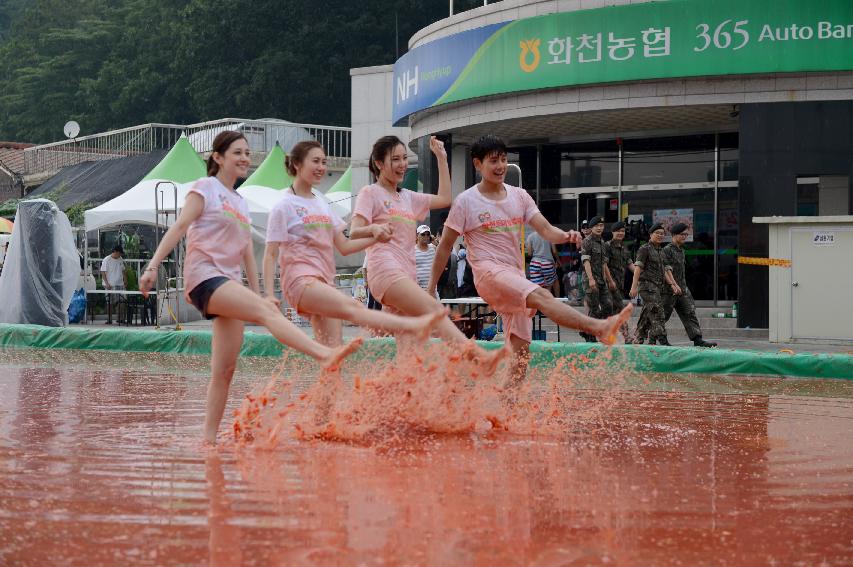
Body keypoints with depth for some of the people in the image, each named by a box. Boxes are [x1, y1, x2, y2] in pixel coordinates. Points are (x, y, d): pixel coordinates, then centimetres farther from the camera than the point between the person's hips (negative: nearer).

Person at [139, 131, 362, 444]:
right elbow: (178, 228, -8)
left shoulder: (240, 203, 22)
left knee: (225, 368, 1)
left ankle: (209, 437, 2)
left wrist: (257, 293, 18)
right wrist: (152, 266, -18)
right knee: (267, 310, -30)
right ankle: (324, 354, -47)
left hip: (230, 284, 8)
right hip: (204, 277, -8)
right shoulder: (205, 189, 2)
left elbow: (247, 254, 23)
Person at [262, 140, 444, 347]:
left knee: (334, 349, -2)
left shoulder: (323, 205, 19)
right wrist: (269, 294, -13)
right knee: (352, 307, -28)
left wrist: (376, 238, 2)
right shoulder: (284, 206, 0)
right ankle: (412, 326, -48)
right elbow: (270, 254, -3)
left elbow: (344, 246, 17)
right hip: (301, 281, -8)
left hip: (325, 283, 8)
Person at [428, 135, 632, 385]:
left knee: (520, 349, 1)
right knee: (542, 296, -31)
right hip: (489, 271, -6)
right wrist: (431, 287, 4)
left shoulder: (519, 196, 13)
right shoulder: (466, 202, 1)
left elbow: (545, 229, 3)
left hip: (516, 275, 6)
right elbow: (445, 246, 5)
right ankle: (599, 327, -48)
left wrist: (565, 235, -19)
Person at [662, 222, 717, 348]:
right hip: (669, 290, -8)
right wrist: (673, 285, -30)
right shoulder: (667, 250, -10)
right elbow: (666, 269, -20)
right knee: (663, 315, 1)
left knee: (690, 313, -2)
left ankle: (698, 340, -8)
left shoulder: (681, 250, 16)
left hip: (682, 289, 8)